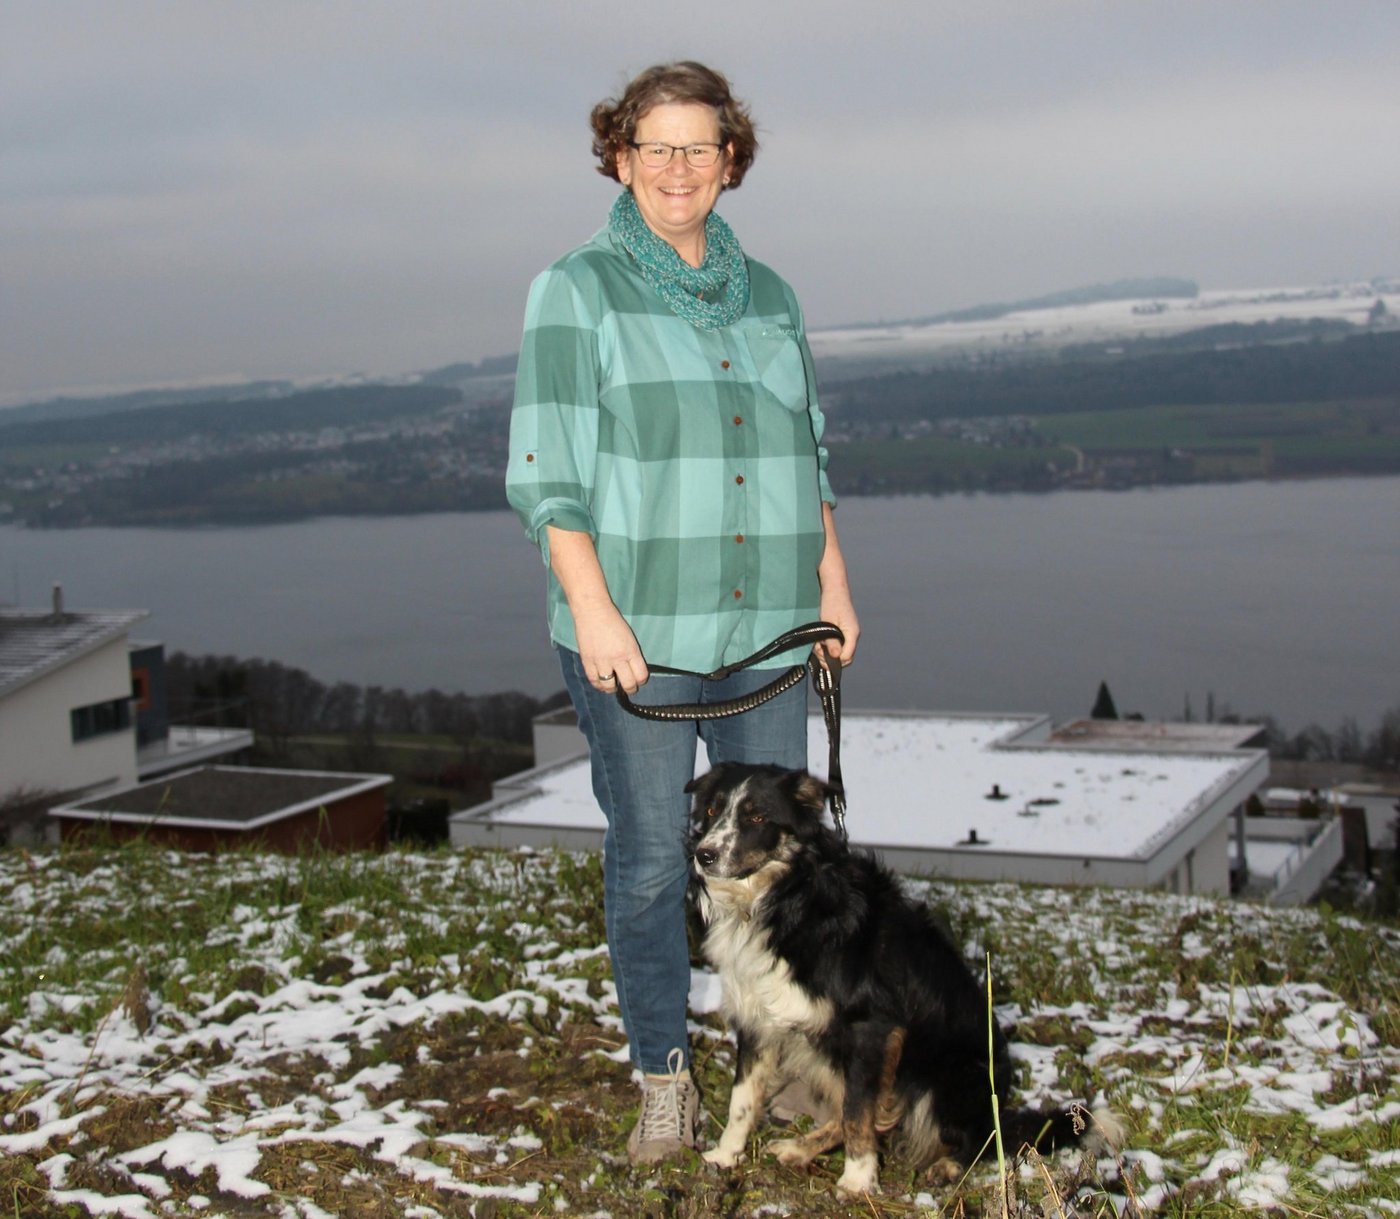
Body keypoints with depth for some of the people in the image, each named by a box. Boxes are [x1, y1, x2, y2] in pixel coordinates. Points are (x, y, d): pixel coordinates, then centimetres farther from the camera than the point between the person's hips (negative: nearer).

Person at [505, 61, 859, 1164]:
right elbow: (547, 470, -7)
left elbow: (808, 453, 19)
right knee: (649, 856, 3)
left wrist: (832, 583, 10)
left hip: (764, 625, 4)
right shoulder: (576, 291, -1)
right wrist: (592, 609, -15)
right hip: (636, 629, -4)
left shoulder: (767, 295, 13)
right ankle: (664, 1077, 18)